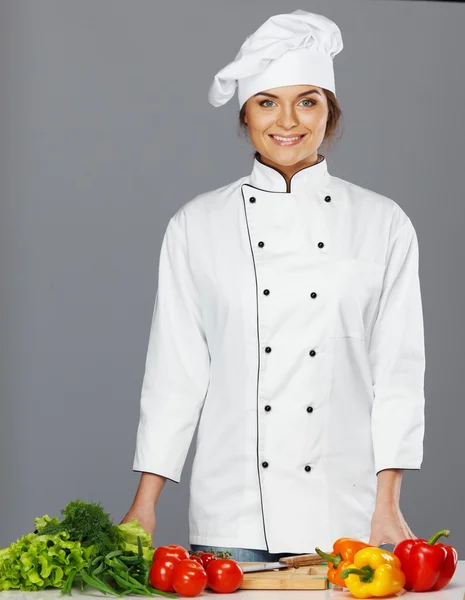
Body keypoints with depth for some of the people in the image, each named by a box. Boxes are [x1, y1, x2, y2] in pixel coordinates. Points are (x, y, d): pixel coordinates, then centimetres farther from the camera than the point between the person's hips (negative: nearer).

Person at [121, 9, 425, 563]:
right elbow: (174, 370, 5)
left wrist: (387, 505, -5)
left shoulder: (383, 225, 4)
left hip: (343, 516, 0)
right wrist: (145, 503, 1)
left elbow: (397, 369, 2)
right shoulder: (197, 226, 4)